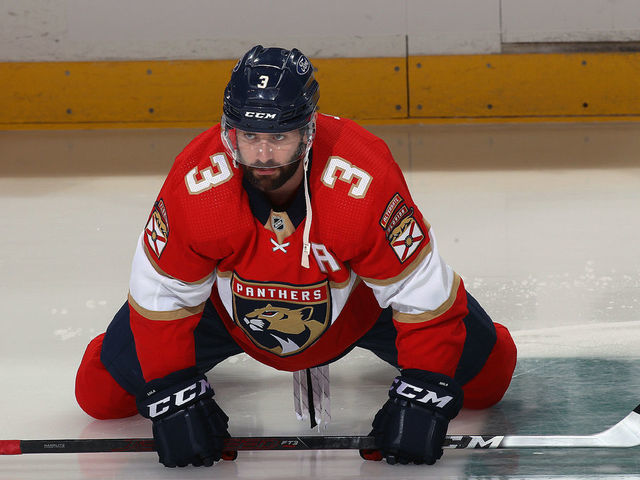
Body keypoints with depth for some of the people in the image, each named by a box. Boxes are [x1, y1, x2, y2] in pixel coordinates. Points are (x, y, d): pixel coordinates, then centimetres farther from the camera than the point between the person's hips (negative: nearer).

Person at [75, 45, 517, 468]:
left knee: (484, 373, -4)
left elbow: (423, 291, -30)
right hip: (229, 302, 0)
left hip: (355, 299, 0)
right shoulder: (195, 186, -35)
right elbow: (161, 294, -21)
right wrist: (172, 397, -23)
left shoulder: (366, 181, -39)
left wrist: (422, 399, -32)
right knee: (102, 391, -6)